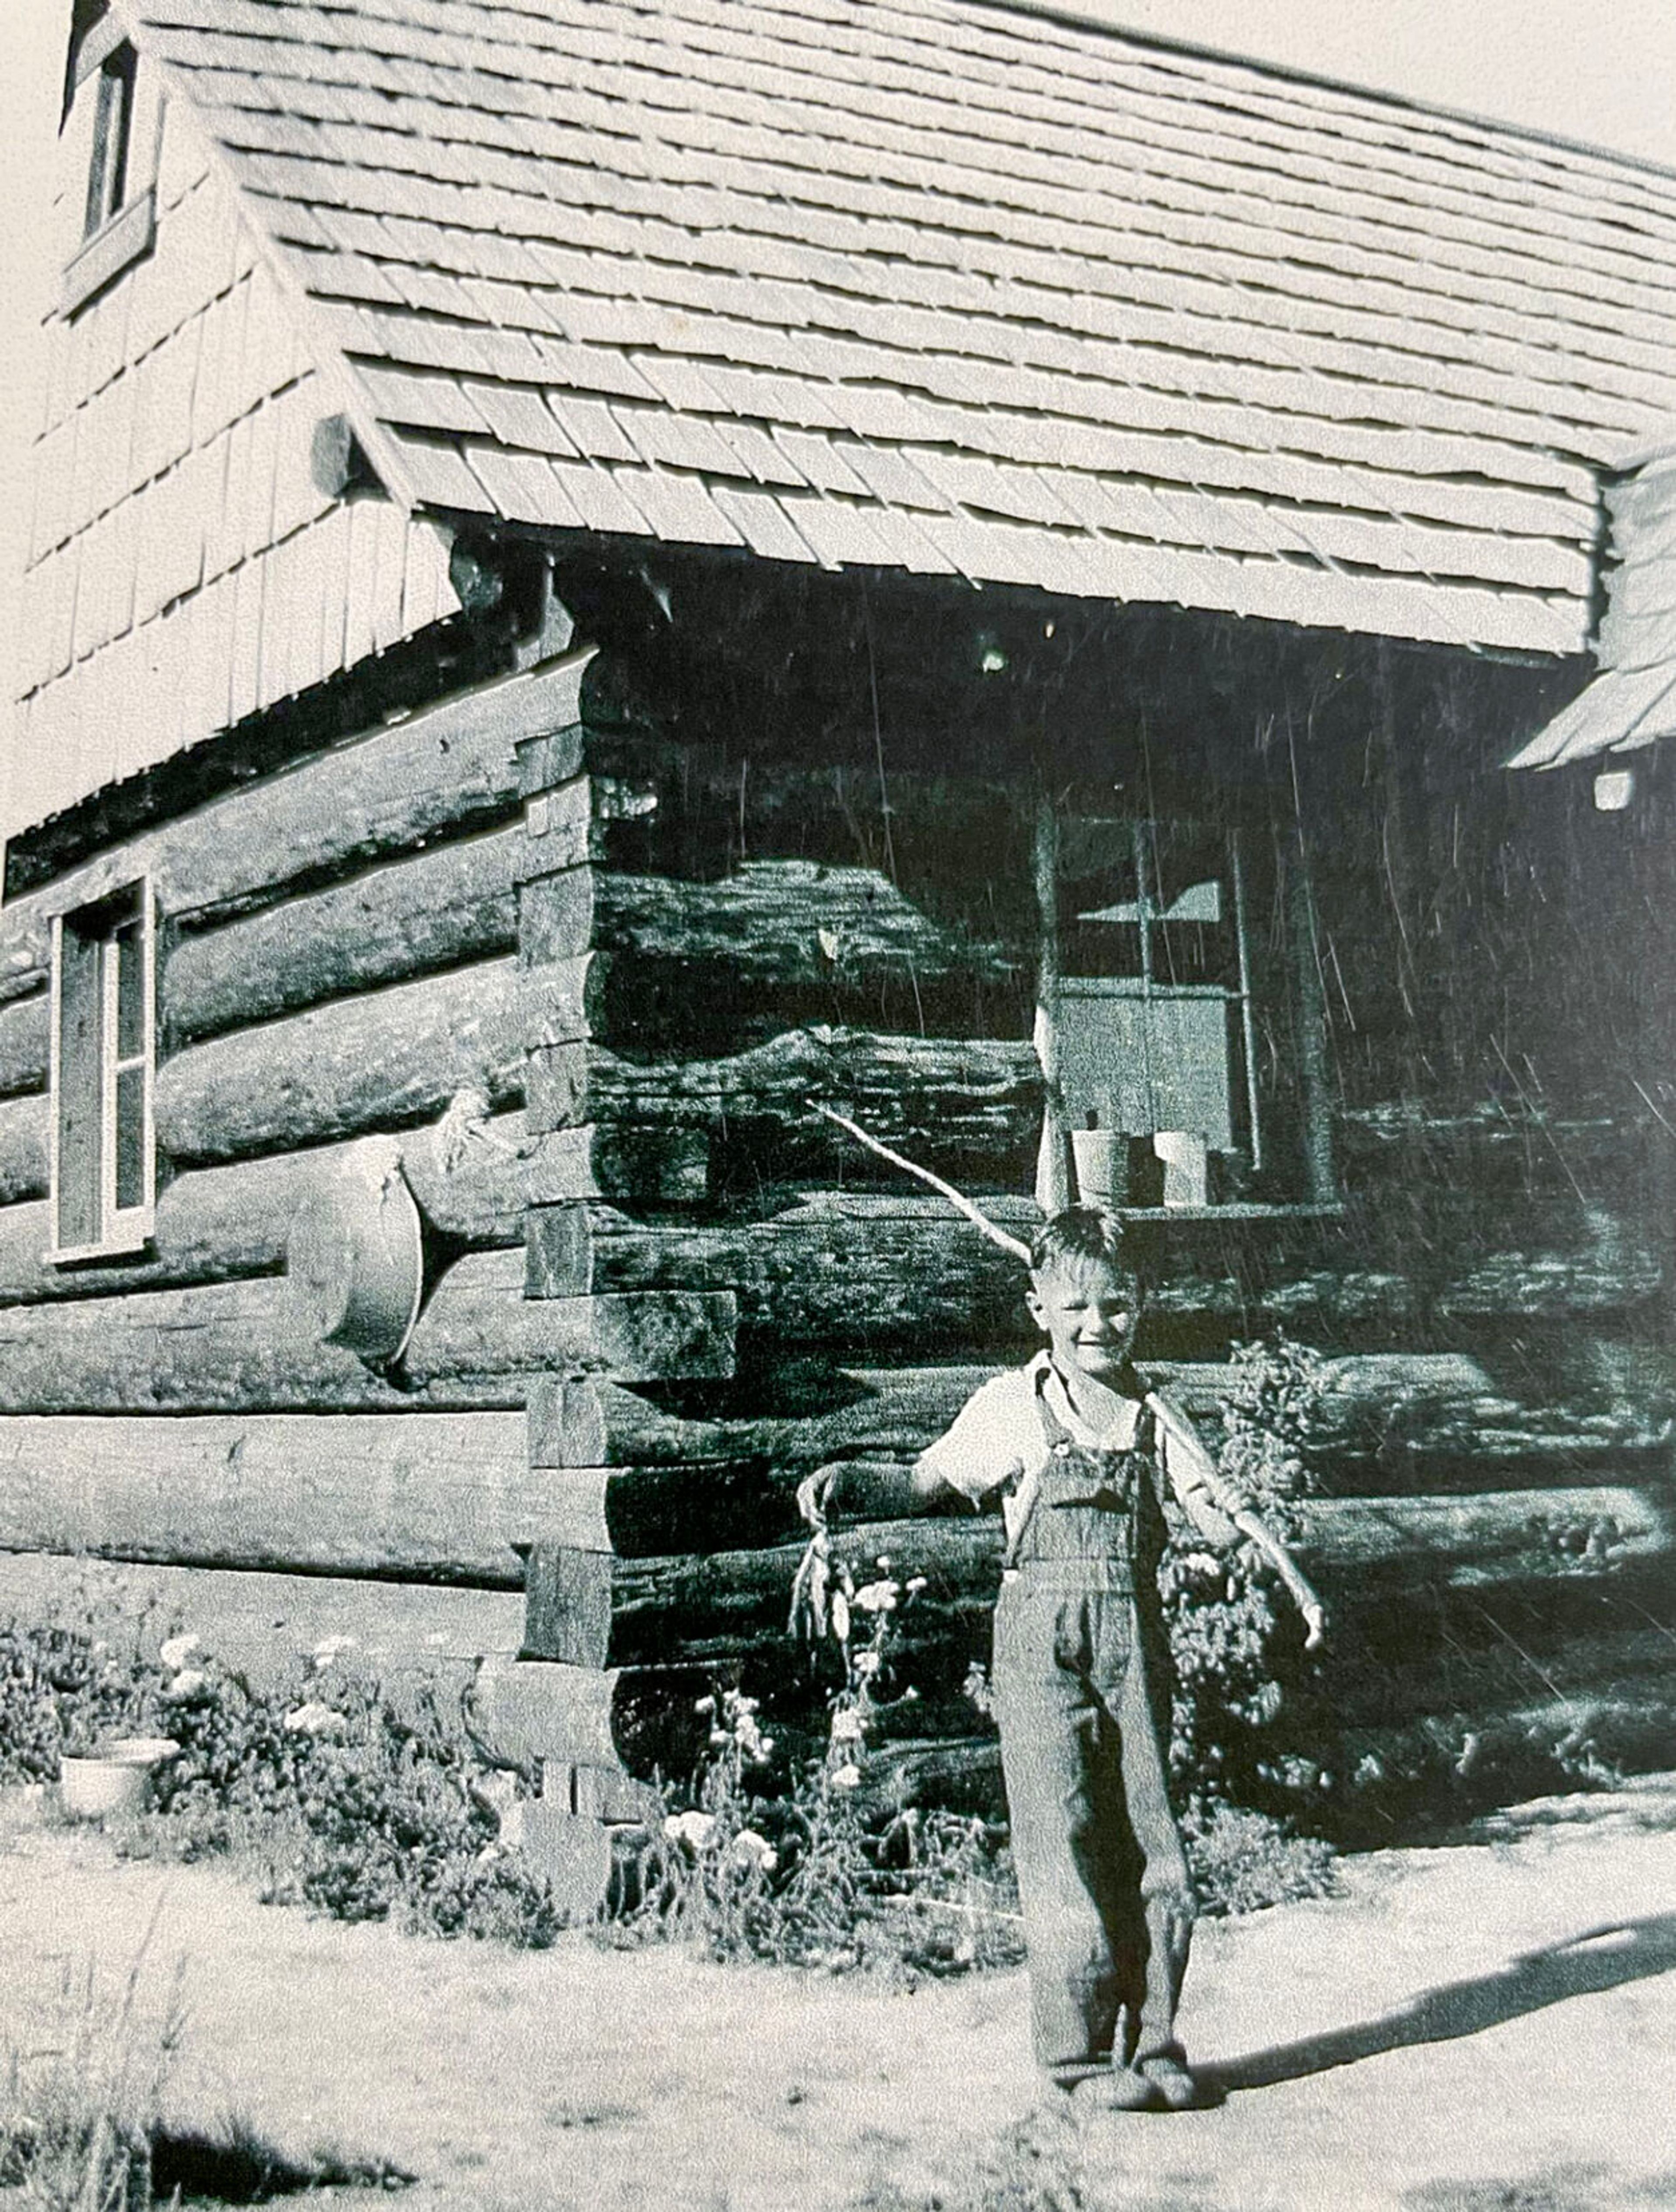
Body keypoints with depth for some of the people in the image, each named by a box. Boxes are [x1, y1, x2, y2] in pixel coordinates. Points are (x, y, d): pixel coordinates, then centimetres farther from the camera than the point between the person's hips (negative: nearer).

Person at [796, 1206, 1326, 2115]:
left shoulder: (1153, 1415, 12)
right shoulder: (1012, 1406, 6)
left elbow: (1217, 1512, 5)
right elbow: (924, 1480, 10)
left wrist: (1292, 1575, -14)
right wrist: (844, 1480, -8)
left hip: (1134, 1643, 3)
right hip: (1042, 1642, -3)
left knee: (1150, 1842, 4)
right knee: (1062, 1842, -4)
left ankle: (1151, 2043, 16)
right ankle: (1083, 2055, 4)